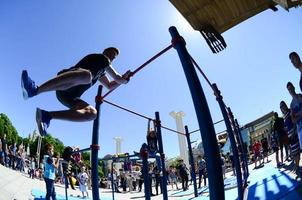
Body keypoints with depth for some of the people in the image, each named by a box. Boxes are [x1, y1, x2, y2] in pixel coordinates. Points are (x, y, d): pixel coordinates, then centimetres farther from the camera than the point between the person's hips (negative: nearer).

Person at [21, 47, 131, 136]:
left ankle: (47, 115, -17)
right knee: (86, 75, -41)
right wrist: (124, 79, 25)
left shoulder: (101, 73, 35)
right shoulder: (101, 58, 11)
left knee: (92, 113, -15)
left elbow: (110, 85, 47)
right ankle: (35, 89, -43)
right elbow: (117, 78, 7)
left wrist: (124, 78, 38)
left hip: (70, 96, 8)